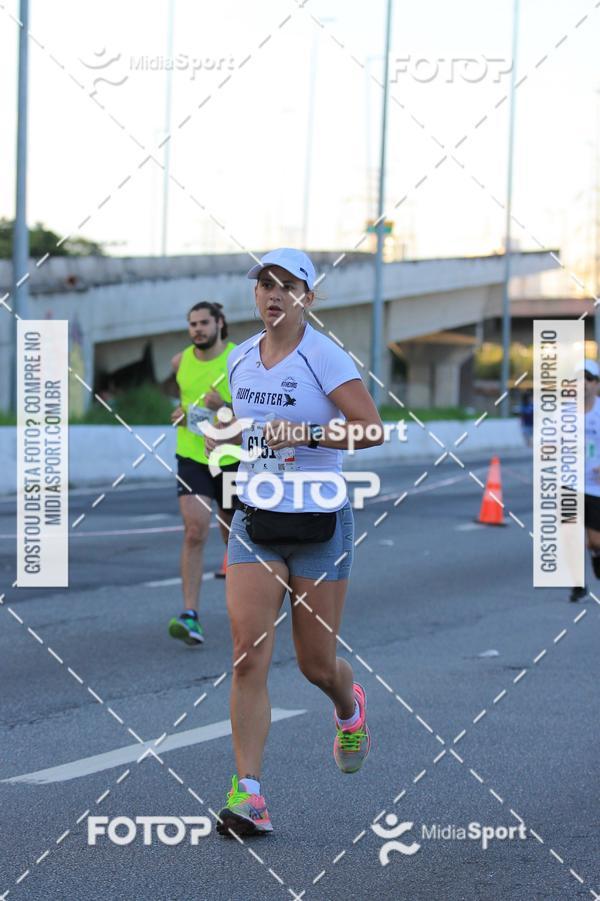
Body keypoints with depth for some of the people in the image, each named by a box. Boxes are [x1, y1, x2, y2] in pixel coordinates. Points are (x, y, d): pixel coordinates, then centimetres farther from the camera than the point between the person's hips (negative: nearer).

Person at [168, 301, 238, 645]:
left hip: (231, 458, -1)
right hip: (191, 458, 2)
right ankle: (191, 616, -19)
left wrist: (224, 408, -26)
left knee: (234, 534, 12)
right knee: (195, 532, -15)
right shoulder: (181, 362, 3)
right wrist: (181, 412, 4)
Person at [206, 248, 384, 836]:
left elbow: (371, 429, -19)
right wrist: (228, 437, 13)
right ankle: (248, 795, -10)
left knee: (316, 664, 6)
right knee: (248, 656, -11)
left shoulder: (324, 357, -10)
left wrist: (304, 434, -28)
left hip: (319, 523, -4)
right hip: (254, 523, 4)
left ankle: (349, 705, 45)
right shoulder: (240, 358, 8)